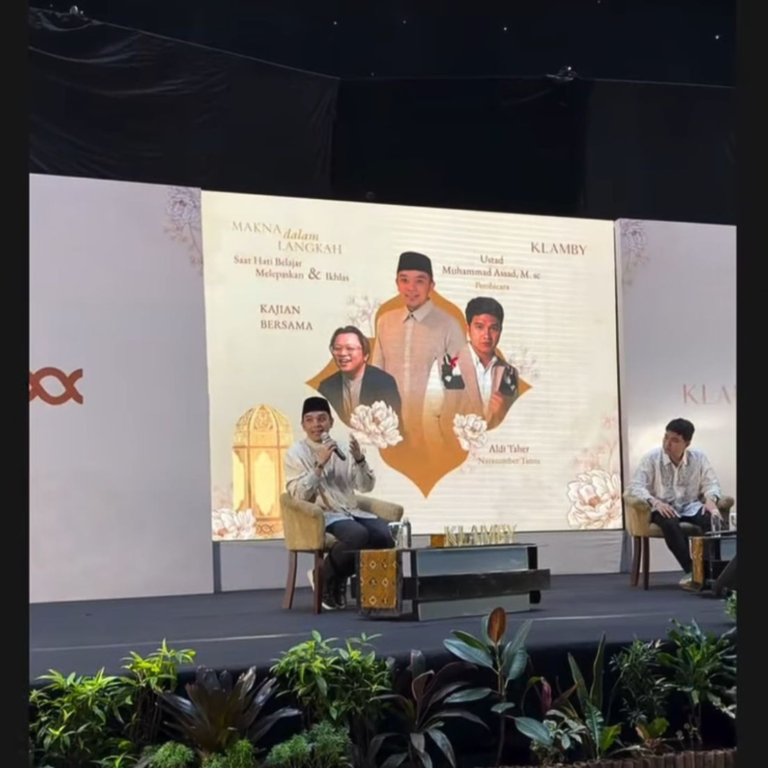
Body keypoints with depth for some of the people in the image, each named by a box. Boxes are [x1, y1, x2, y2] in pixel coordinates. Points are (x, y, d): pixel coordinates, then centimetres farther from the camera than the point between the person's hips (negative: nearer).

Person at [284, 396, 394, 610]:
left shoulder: (343, 449, 13)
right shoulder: (295, 453, -1)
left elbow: (366, 487, 9)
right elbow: (299, 495, -12)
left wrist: (359, 459, -8)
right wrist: (320, 464, -19)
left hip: (351, 512, 6)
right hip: (323, 515, -6)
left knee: (385, 534, -23)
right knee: (358, 535, -35)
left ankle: (340, 579, -3)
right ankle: (324, 578, -8)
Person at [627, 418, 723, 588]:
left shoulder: (699, 458, 2)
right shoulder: (651, 458, -4)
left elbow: (711, 484, 2)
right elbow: (635, 486, -10)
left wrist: (710, 499, -23)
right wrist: (655, 501, -28)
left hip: (691, 507, 2)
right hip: (664, 508, -2)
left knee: (711, 519, -31)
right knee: (669, 523, -38)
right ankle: (690, 570, -34)